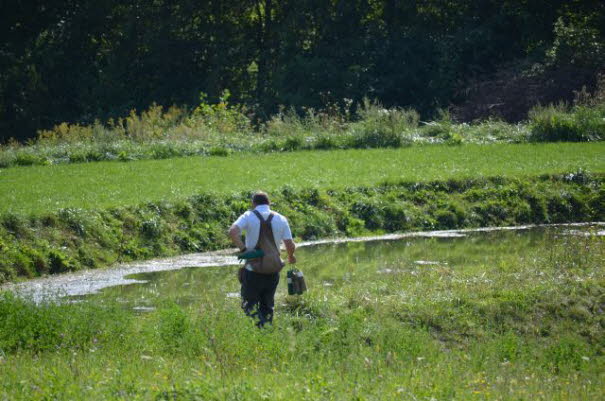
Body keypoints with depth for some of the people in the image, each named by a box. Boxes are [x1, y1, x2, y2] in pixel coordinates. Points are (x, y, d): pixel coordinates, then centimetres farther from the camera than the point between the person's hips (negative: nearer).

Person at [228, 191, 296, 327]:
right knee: (267, 305, 16)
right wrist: (291, 257, 21)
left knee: (249, 304, 2)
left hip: (253, 269, -3)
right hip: (273, 270, 3)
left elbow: (233, 232, -20)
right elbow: (290, 245, 1)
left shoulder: (249, 216, -3)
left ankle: (261, 328, -19)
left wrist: (243, 249, -14)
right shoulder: (281, 219, 4)